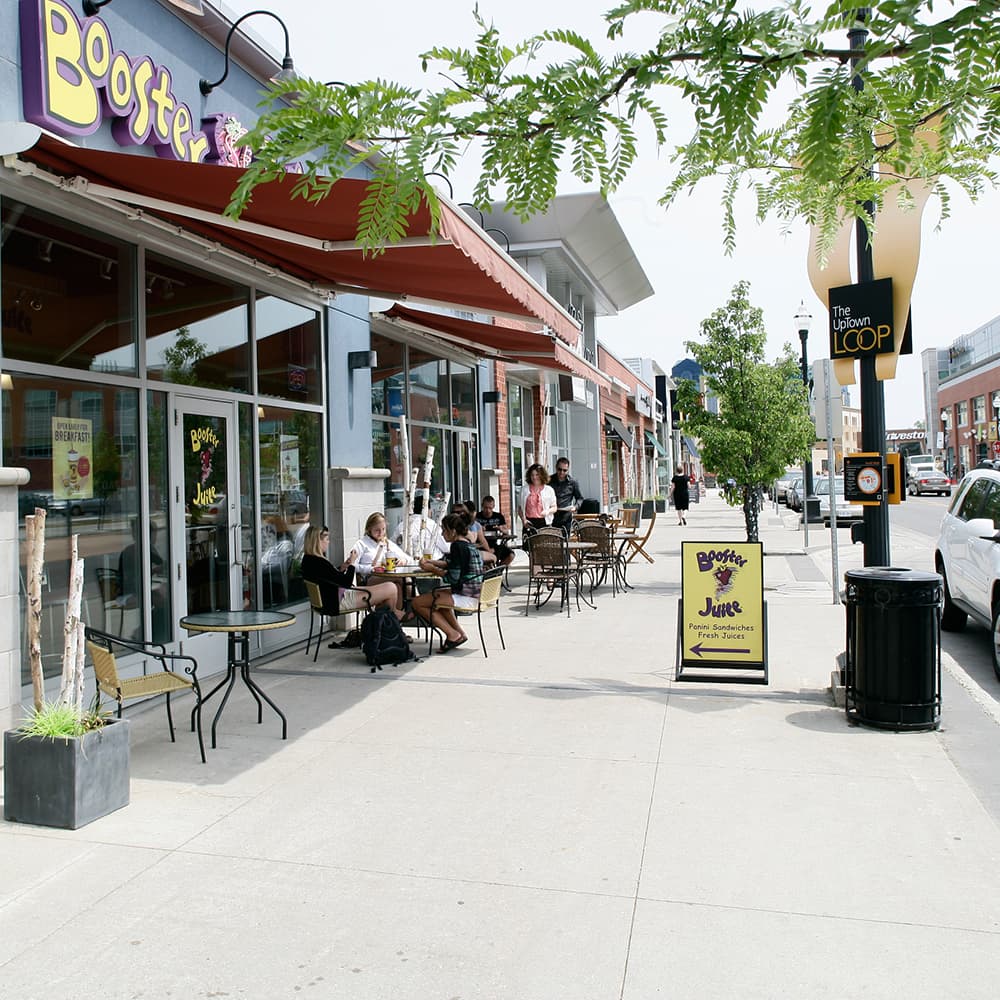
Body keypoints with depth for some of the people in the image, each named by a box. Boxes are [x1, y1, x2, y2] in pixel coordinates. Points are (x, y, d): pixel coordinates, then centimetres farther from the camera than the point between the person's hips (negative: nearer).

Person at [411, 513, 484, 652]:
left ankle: (453, 635, -4)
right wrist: (430, 561, 15)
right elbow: (450, 563, 27)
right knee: (436, 593, 35)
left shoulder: (457, 546, -16)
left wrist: (432, 569, -7)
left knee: (417, 602, -8)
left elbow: (454, 578, -20)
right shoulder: (468, 544, 14)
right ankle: (458, 633, 23)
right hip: (476, 593, 10)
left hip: (466, 597, -10)